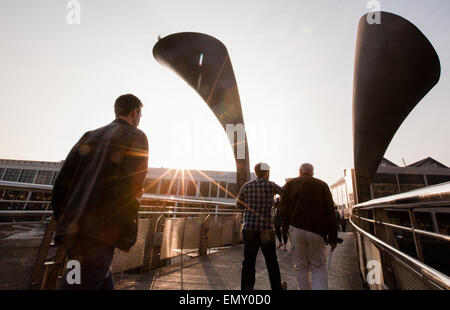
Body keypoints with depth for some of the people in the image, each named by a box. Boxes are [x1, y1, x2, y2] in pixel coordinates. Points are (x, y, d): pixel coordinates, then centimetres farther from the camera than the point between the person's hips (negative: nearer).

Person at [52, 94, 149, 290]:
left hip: (72, 230, 7)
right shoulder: (136, 136, -3)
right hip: (98, 235, -7)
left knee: (105, 283, 20)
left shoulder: (89, 136, 14)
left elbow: (62, 184, 10)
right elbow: (134, 185, -14)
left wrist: (64, 223, 16)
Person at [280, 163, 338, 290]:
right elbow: (330, 212, 2)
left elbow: (284, 209, 4)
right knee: (318, 267, 10)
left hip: (296, 229, 0)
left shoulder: (290, 184, 6)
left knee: (300, 267, 13)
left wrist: (285, 228, 11)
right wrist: (333, 236, 5)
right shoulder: (322, 185, 5)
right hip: (317, 231, 0)